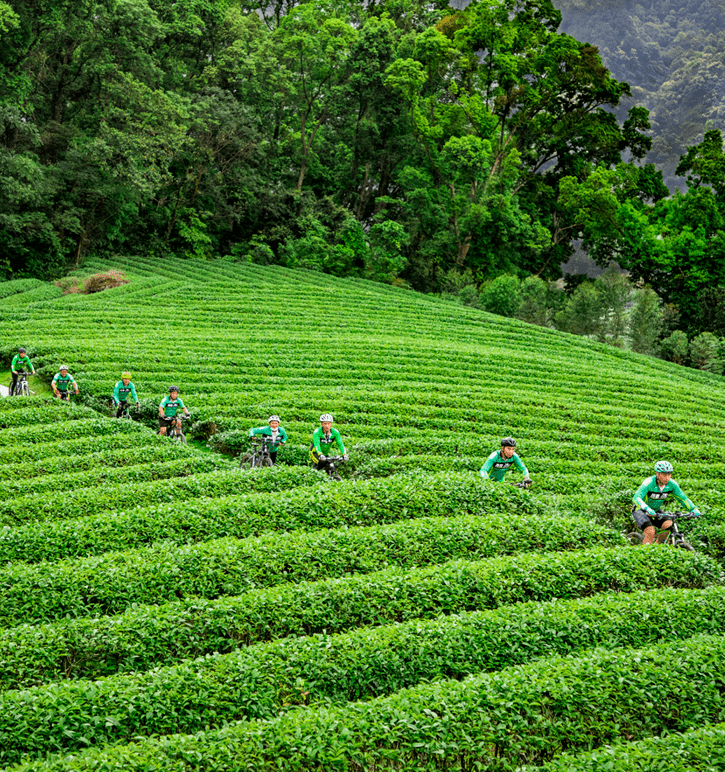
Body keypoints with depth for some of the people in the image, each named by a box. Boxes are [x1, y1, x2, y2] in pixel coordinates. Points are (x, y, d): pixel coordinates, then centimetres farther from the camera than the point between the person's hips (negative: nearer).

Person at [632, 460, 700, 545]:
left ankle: (658, 545, -1)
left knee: (669, 525, -23)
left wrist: (694, 509, -24)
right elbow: (636, 497, -40)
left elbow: (683, 498, -7)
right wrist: (647, 509, -57)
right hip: (641, 510, -5)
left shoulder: (672, 484, -15)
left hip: (656, 511, 5)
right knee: (650, 532, -28)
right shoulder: (649, 483, -29)